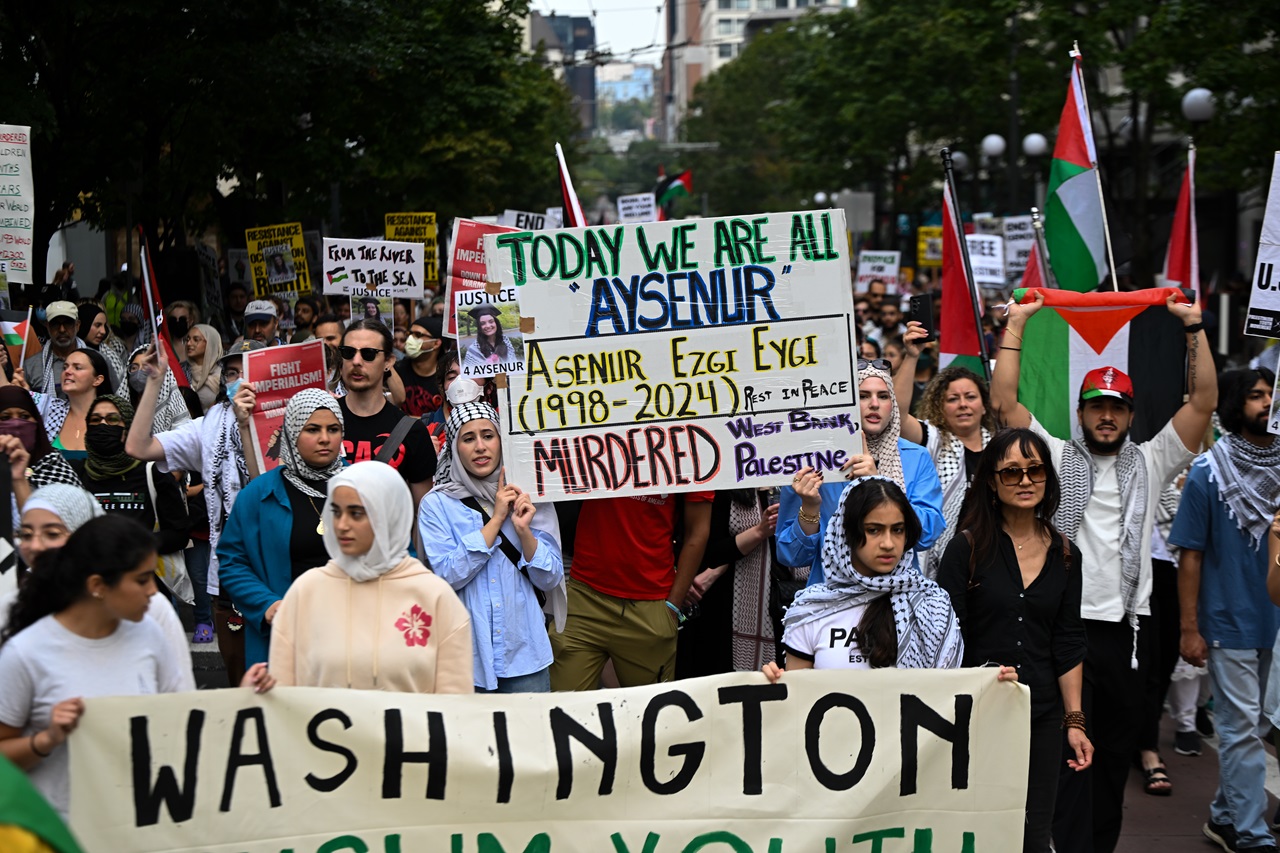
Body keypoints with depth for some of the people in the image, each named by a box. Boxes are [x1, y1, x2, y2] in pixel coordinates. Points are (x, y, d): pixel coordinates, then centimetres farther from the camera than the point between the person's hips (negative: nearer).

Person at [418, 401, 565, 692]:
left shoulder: (527, 498, 5)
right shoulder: (436, 504, -2)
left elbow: (550, 580, 2)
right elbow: (448, 576, -13)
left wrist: (523, 529, -13)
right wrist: (496, 519, -12)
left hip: (525, 652, 2)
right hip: (468, 655, -2)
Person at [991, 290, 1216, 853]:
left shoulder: (1150, 462, 10)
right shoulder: (1056, 457, 5)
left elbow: (1203, 401, 3)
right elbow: (1004, 401, -3)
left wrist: (1193, 326, -3)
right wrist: (1017, 323, -4)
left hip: (1127, 626, 3)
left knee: (1116, 748, 12)